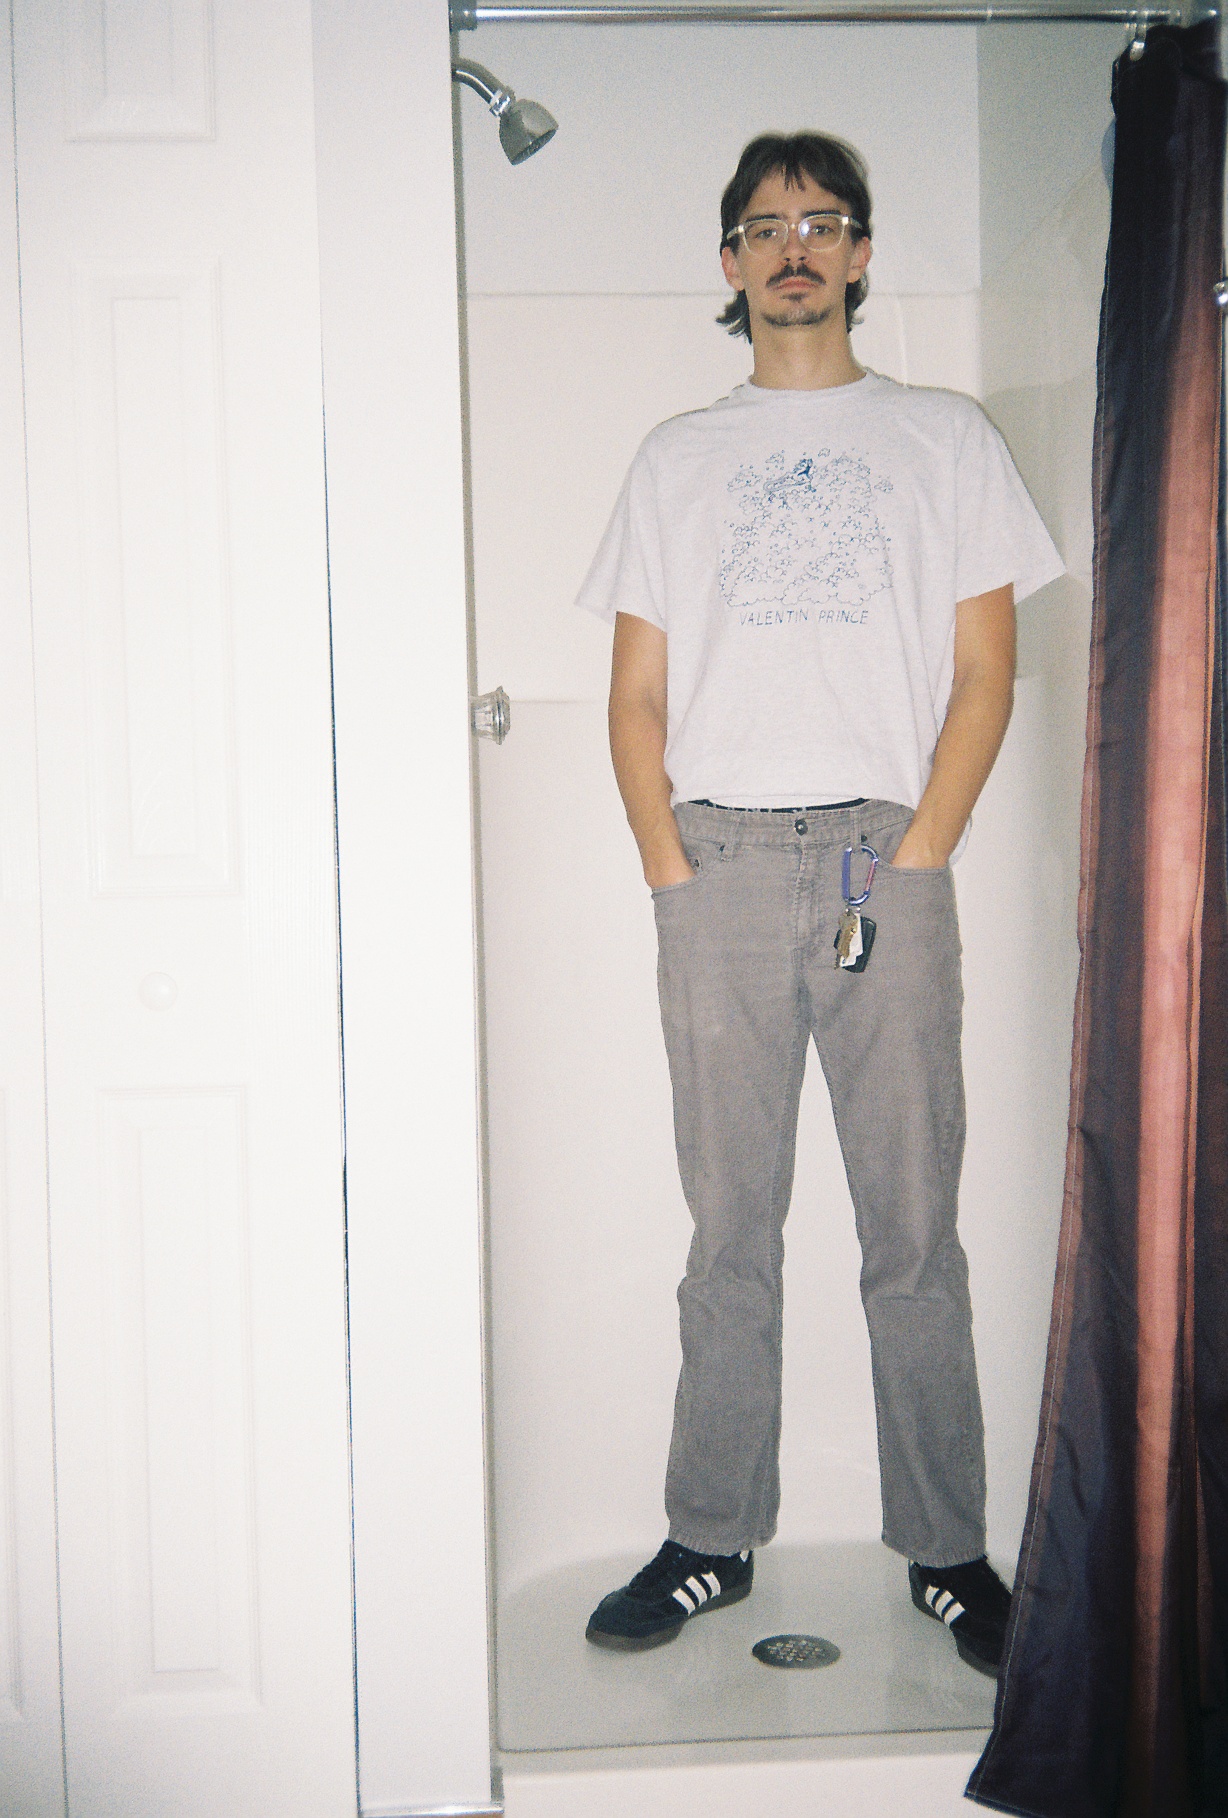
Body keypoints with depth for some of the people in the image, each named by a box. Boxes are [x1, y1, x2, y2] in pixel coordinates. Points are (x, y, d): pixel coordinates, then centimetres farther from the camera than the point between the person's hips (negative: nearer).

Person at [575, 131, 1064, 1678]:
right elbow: (637, 694, 12)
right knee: (731, 1229, 5)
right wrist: (672, 873, -1)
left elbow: (984, 673, 6)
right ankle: (712, 1543, 16)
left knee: (913, 1225, 1)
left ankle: (945, 1549, 14)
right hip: (717, 864, 1)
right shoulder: (677, 459, 17)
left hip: (885, 861, -1)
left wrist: (913, 858, -6)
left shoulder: (944, 438, 13)